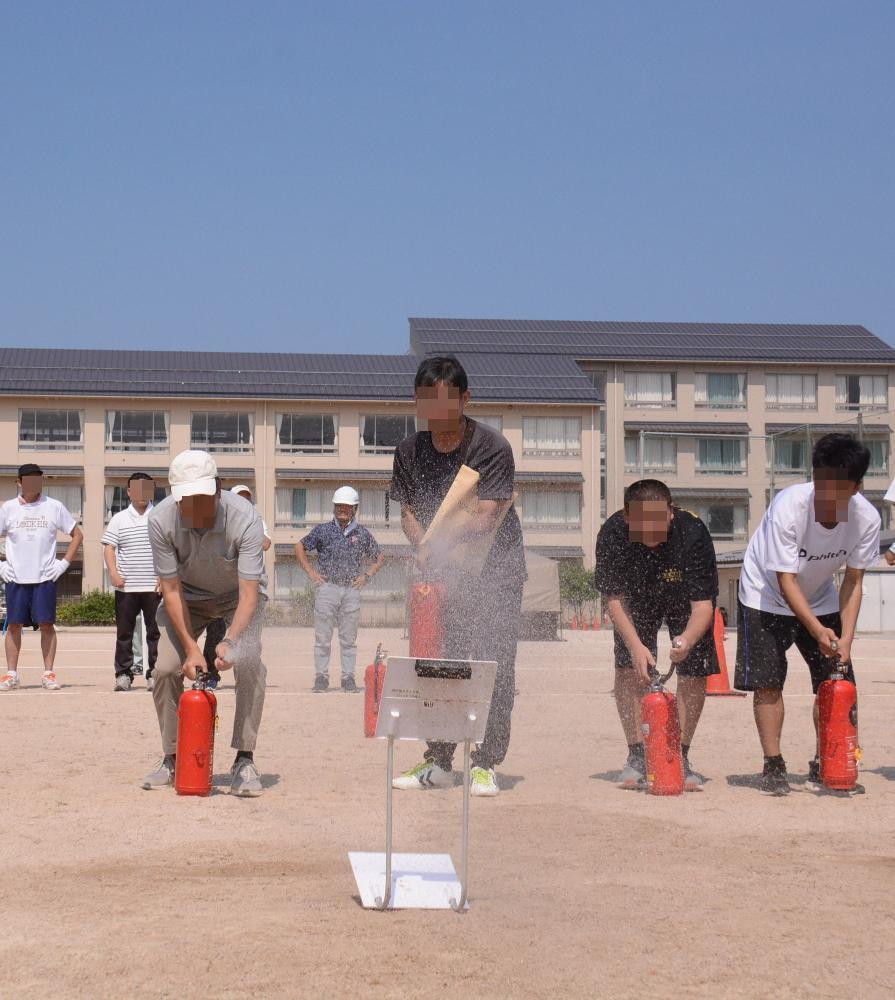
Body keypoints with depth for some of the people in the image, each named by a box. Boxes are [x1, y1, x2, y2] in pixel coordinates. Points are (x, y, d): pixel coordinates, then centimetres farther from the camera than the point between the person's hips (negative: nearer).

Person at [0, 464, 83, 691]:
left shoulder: (54, 507, 4)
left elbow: (77, 535, 9)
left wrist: (64, 563, 0)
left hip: (45, 578, -1)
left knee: (47, 624, -2)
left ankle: (49, 673, 3)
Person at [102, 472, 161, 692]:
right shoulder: (119, 519, 7)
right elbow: (109, 548, 5)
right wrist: (114, 574, -8)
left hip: (155, 587, -1)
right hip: (126, 587, 1)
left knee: (156, 632, 1)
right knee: (124, 632, 4)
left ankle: (154, 674, 8)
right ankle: (123, 674, 11)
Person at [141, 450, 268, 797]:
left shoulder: (244, 519, -35)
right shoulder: (161, 519, -29)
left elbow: (249, 592, -35)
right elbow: (171, 589, -21)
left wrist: (230, 641, -51)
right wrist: (191, 648, -25)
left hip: (238, 594, -2)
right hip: (188, 595, 2)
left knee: (247, 661, -25)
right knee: (166, 667, -11)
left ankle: (244, 760, -15)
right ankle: (172, 758, 10)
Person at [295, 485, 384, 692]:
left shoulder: (362, 534, 8)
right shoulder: (323, 530, 4)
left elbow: (379, 557, 20)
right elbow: (300, 548, 14)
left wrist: (366, 576, 7)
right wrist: (311, 572, 5)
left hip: (352, 589, 1)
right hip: (326, 587, -1)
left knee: (349, 638, 4)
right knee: (322, 637, -1)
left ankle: (348, 677, 9)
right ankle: (321, 676, 5)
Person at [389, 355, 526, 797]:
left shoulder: (492, 447, -17)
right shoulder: (410, 451, -2)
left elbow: (486, 518, -22)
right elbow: (409, 512, 3)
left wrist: (443, 545, -37)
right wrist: (423, 547, -19)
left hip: (496, 567, -4)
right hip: (443, 569, 4)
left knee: (493, 665, -7)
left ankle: (485, 765, 0)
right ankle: (438, 761, 13)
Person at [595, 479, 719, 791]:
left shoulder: (693, 534, -37)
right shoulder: (612, 535, -32)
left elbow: (702, 604, -34)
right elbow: (614, 598, -22)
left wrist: (687, 640, -54)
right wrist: (635, 645, -34)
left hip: (685, 601, -1)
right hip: (637, 599, 1)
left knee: (694, 673, -10)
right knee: (628, 669, -12)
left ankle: (679, 757, 2)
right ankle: (638, 757, -2)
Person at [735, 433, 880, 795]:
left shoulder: (866, 518, -23)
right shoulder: (788, 507, -34)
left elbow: (852, 581, -13)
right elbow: (785, 580, -30)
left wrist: (846, 637, -23)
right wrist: (817, 629, -39)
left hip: (821, 599, 4)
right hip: (766, 596, -4)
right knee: (767, 681, -11)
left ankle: (824, 766, 9)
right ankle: (773, 766, -1)